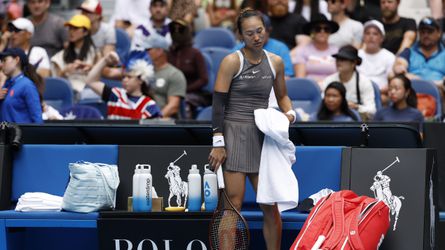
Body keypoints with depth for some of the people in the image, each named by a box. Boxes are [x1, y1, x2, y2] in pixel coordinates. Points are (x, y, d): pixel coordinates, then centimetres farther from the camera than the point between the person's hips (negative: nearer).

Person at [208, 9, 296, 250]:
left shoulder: (275, 62, 10)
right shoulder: (232, 61, -4)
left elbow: (282, 96, 24)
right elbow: (218, 103, -6)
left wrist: (289, 113, 2)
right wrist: (218, 143, -12)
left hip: (262, 137, 4)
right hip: (234, 134, -4)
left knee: (271, 206, 2)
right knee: (233, 205, -8)